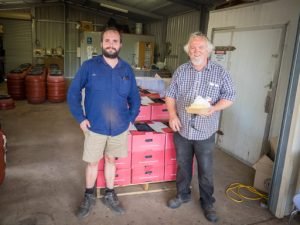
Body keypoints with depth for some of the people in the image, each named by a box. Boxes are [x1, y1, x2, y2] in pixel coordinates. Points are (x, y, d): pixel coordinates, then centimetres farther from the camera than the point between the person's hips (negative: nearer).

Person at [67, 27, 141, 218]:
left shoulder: (127, 69, 0)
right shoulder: (89, 66, -7)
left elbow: (135, 98, 9)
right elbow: (73, 93, -3)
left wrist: (130, 119, 0)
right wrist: (80, 118, -8)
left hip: (119, 128, 2)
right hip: (95, 127, -2)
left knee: (111, 160, 17)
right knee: (93, 162, 12)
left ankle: (110, 195, 37)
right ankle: (89, 197, 35)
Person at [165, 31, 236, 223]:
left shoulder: (220, 72, -6)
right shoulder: (181, 71, 1)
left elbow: (229, 97, -4)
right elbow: (170, 94, 6)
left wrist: (213, 109, -21)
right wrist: (172, 115, -9)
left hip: (205, 132, -2)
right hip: (182, 130, 3)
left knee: (206, 171, 11)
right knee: (183, 166, 18)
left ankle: (207, 202, 32)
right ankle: (183, 195, 40)